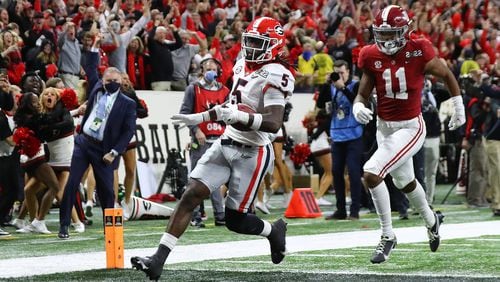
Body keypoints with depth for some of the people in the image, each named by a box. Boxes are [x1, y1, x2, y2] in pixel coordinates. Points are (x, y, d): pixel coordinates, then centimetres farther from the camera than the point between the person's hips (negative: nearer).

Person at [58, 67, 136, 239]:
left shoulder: (127, 104, -4)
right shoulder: (97, 91, 8)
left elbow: (129, 131, -8)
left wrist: (114, 152, -13)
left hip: (103, 150, -3)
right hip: (83, 143, 3)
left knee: (106, 189, -2)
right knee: (71, 184, -4)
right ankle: (64, 226, 0)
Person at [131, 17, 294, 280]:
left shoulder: (274, 76, -17)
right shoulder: (243, 65, 8)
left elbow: (274, 123, -28)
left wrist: (239, 116, -39)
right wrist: (200, 118, 23)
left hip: (253, 153, -7)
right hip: (226, 143, 7)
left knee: (234, 219, -1)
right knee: (191, 195, -7)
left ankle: (274, 230, 32)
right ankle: (159, 259, -10)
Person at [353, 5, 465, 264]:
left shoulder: (419, 53, -16)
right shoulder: (372, 57, -6)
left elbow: (446, 75, 1)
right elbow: (362, 93, 3)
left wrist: (459, 108, 8)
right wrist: (358, 107, -19)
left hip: (410, 128, -6)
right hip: (384, 127, 6)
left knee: (371, 173, -22)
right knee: (404, 181, 25)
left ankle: (387, 236, -7)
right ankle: (431, 220, 54)